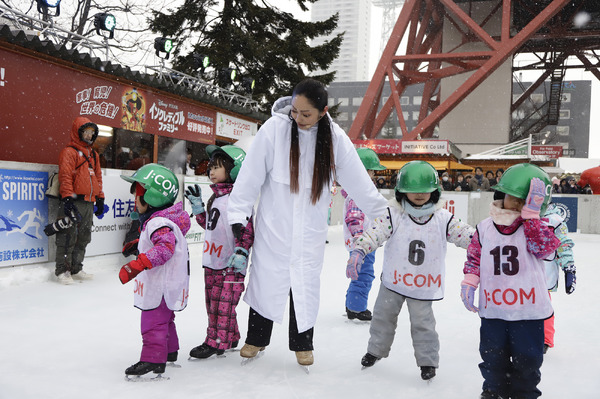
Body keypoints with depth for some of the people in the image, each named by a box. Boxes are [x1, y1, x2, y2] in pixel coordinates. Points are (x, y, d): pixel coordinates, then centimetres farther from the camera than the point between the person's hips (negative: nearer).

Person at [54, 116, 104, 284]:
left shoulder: (93, 154, 20)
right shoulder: (69, 152, -5)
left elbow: (97, 177, 25)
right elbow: (65, 176, -12)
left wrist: (100, 198, 21)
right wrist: (67, 198, -20)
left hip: (89, 203, 8)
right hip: (74, 200, -8)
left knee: (84, 238, 11)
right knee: (69, 237, -6)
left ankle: (76, 269, 21)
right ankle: (62, 270, 3)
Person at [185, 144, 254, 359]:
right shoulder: (215, 198, 13)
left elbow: (246, 229, -17)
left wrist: (241, 253, -24)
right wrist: (197, 204, 17)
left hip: (230, 264, -10)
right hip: (212, 261, 10)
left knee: (223, 303, -3)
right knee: (212, 301, 15)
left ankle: (217, 342, 7)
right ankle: (230, 338, 28)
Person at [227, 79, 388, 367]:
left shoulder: (335, 138, -6)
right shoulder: (275, 128, -13)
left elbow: (358, 181, 1)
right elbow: (251, 174, -10)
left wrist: (385, 213, 4)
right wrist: (238, 213, -11)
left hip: (310, 229, 1)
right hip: (274, 224, -1)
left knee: (306, 285, 8)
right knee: (266, 280, 8)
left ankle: (303, 344, 28)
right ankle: (256, 338, 29)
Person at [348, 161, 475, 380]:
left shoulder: (443, 218, -7)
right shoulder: (393, 215, -13)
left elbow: (464, 234, -7)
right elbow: (374, 233, -22)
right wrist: (358, 251, -36)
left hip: (424, 285, -1)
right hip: (393, 280, 1)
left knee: (423, 323, 7)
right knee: (383, 316, 17)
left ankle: (427, 360, 27)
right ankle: (376, 349, 39)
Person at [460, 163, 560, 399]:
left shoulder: (536, 227, -5)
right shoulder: (485, 228, 2)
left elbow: (544, 247, -24)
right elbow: (474, 257, 10)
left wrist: (530, 213, -26)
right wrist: (469, 283, -1)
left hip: (528, 309, -2)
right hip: (492, 309, 2)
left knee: (527, 358, 10)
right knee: (493, 356, 15)